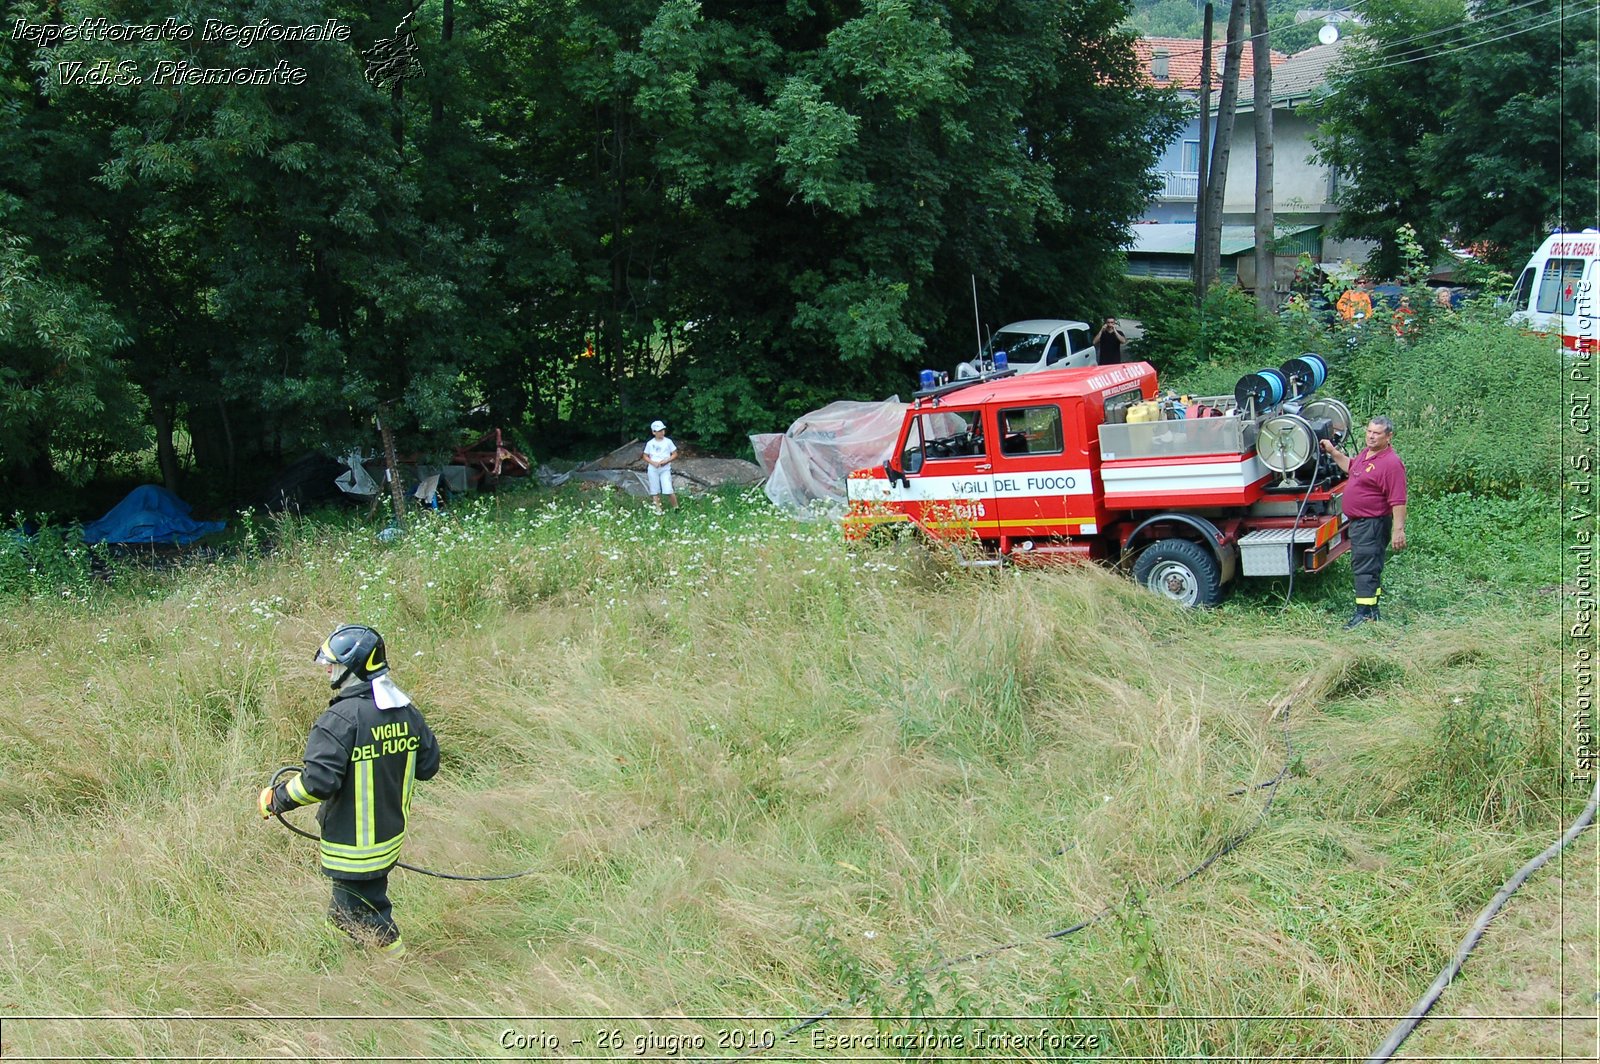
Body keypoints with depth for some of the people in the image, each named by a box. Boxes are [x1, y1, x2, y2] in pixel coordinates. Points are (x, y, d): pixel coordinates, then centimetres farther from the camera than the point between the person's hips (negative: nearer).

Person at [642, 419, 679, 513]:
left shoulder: (668, 442, -1)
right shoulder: (650, 443, 2)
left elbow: (675, 454, 4)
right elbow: (645, 456, 7)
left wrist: (666, 461, -12)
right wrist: (653, 462, -11)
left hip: (665, 469, -2)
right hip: (653, 469, 2)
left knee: (668, 490, -11)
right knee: (655, 491, 4)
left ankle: (676, 507, 6)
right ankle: (658, 509, 13)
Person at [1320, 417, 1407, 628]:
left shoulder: (1391, 463, -20)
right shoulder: (1366, 453, 10)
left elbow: (1398, 502, -24)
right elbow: (1350, 467, 35)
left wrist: (1398, 530, -27)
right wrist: (1333, 452, 28)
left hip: (1373, 524, -11)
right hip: (1358, 522, 11)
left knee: (1365, 568, -10)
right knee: (1362, 566, 17)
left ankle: (1364, 614, -9)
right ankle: (1372, 612, 25)